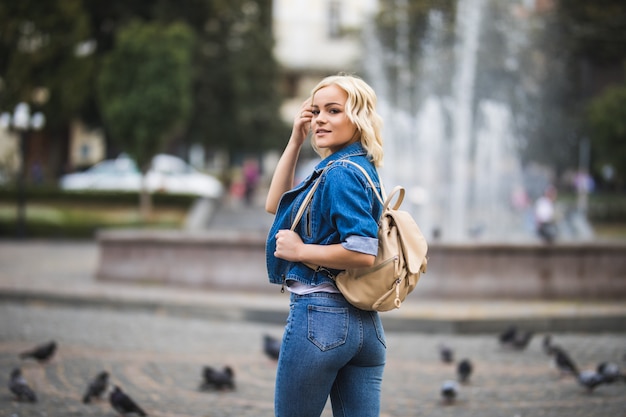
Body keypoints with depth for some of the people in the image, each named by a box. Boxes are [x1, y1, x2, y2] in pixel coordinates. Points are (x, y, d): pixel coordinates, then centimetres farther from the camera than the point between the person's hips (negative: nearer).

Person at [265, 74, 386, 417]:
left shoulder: (341, 173, -14)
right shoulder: (358, 169, 14)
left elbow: (363, 252, -25)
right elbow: (276, 205, 21)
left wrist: (300, 250, -13)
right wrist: (295, 140, 14)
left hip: (319, 316, -9)